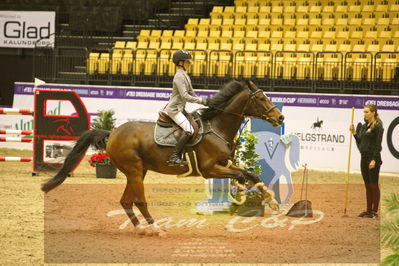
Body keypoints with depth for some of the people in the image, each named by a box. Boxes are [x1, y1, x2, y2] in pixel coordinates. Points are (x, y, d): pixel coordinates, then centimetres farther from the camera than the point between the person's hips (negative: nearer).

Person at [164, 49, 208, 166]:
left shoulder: (185, 76, 16)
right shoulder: (179, 76, -15)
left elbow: (191, 93, 20)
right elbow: (184, 96, -23)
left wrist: (204, 101, 8)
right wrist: (201, 101, -21)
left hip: (179, 108, 11)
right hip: (174, 109, -11)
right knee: (189, 130, -22)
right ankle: (174, 157, -24)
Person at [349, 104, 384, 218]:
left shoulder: (378, 126, -11)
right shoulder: (364, 126, 13)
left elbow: (378, 144, -16)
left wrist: (374, 160, -20)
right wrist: (354, 132, 4)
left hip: (373, 158, -8)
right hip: (364, 157, 8)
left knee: (374, 185, -3)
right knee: (367, 185, 11)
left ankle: (375, 211, 2)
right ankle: (368, 210, 16)